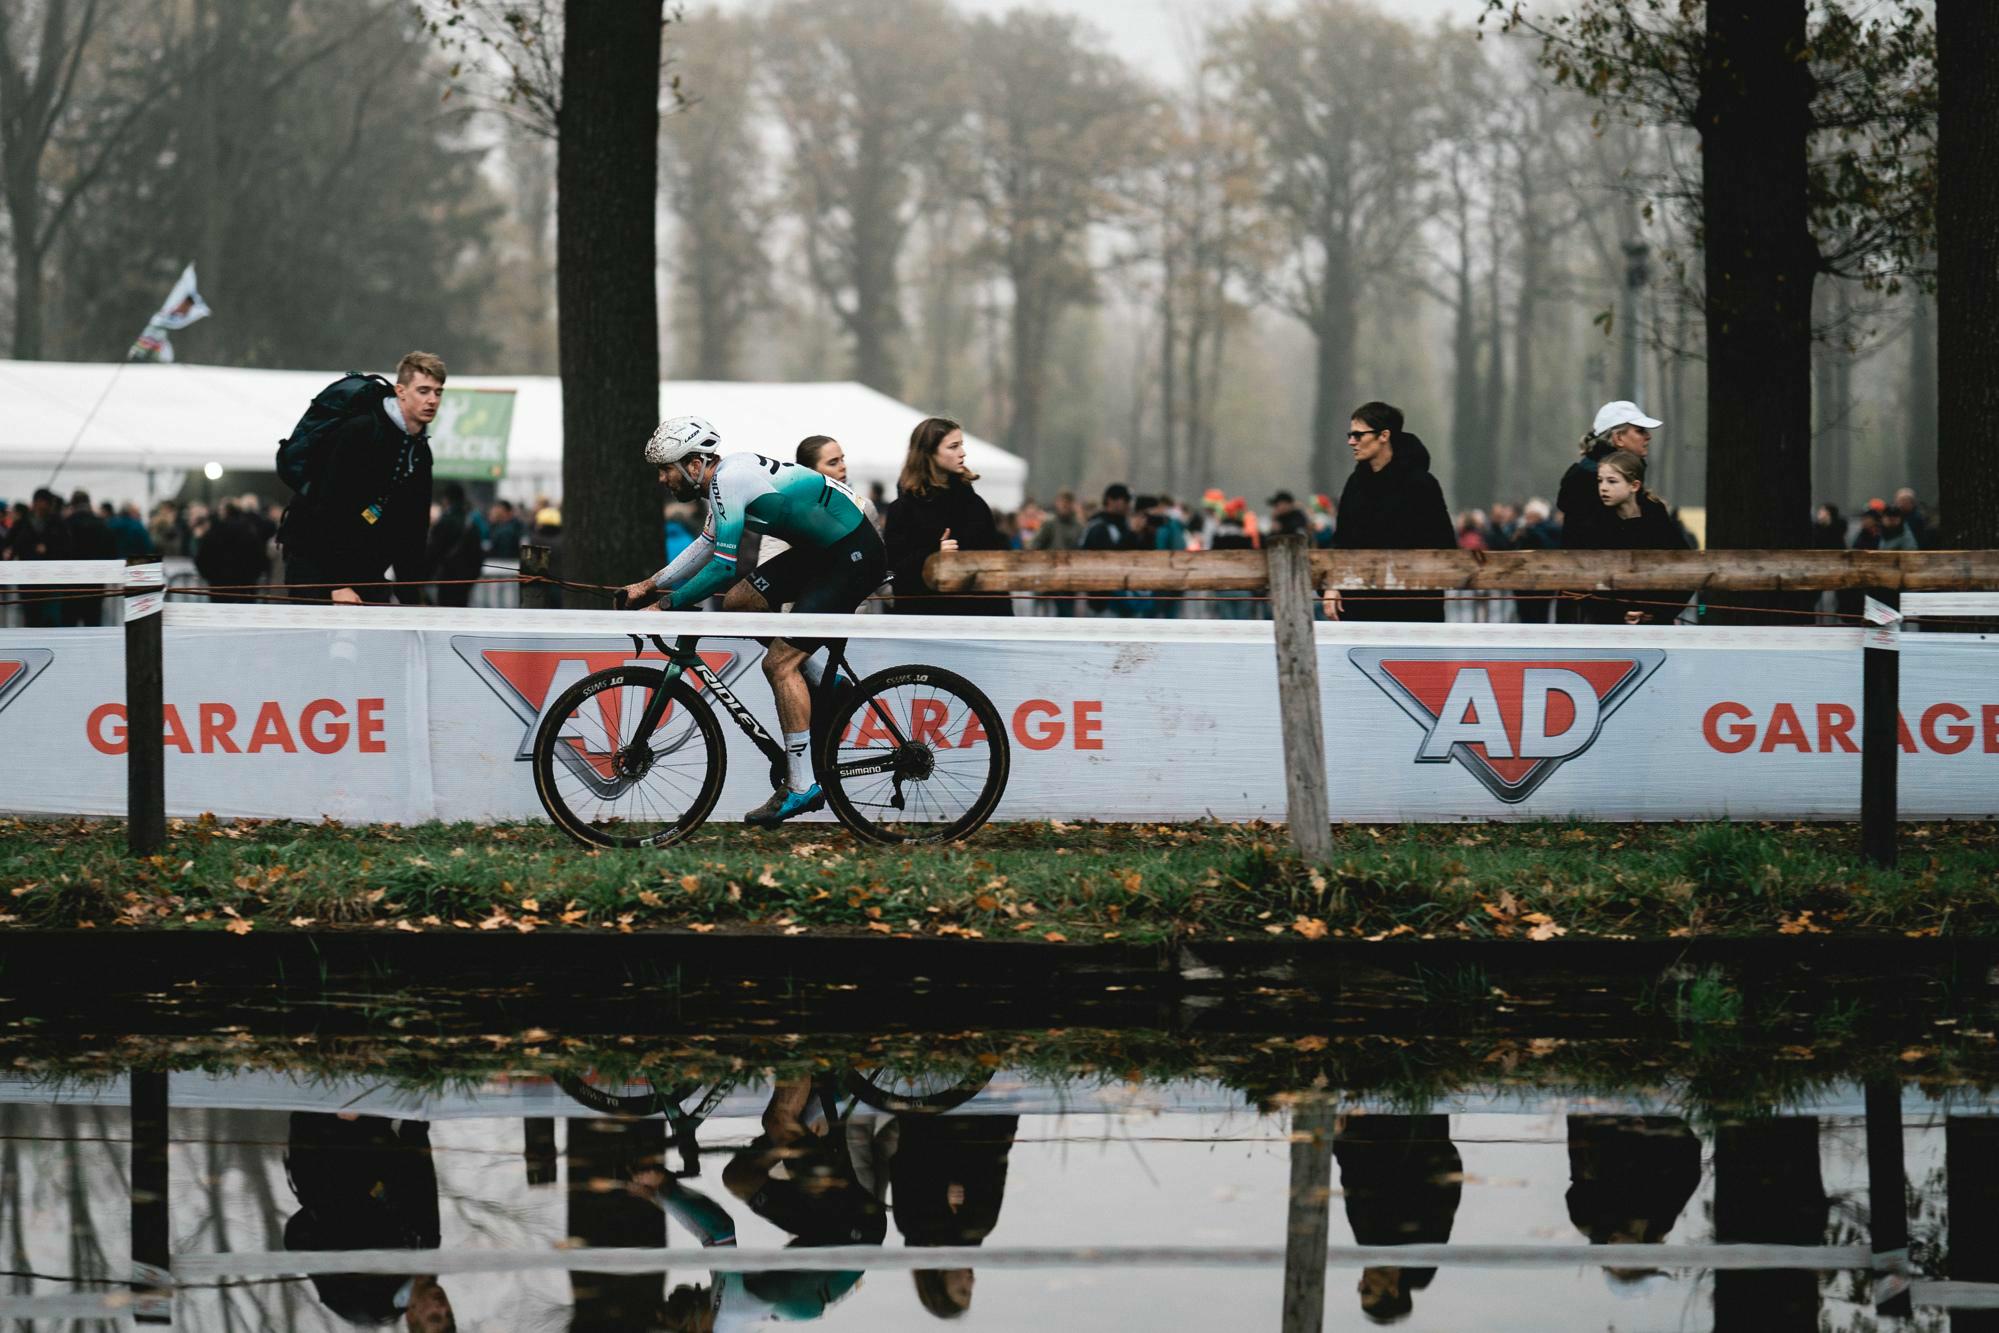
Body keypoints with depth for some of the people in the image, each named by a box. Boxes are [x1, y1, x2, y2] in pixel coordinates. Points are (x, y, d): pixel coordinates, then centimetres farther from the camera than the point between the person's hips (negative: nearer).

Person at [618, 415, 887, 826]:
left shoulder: (730, 480, -19)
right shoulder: (725, 477, 11)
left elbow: (724, 566, -23)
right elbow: (708, 545, 27)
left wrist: (664, 606, -17)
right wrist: (650, 586, 24)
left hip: (854, 556, -10)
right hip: (823, 550, 10)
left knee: (779, 663, -12)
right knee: (738, 603, 10)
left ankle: (802, 786, -9)